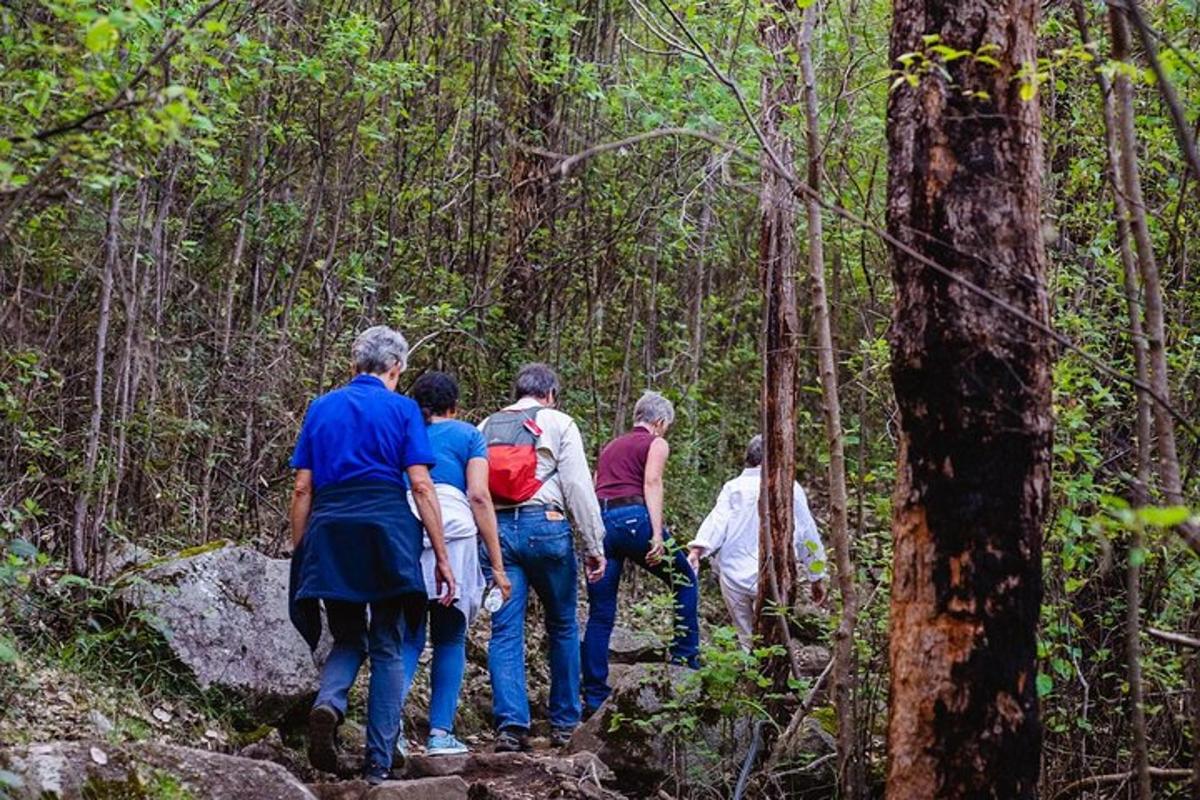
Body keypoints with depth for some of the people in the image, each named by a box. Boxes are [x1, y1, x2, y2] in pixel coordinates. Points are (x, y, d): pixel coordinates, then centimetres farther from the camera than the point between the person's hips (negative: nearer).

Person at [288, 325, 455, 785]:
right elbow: (421, 486, -3)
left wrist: (299, 554, 15)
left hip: (329, 533, 3)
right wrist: (441, 556, -1)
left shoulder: (321, 408, 13)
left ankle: (328, 701, -16)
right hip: (386, 529, -3)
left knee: (349, 638, 16)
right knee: (387, 647, 7)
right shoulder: (402, 409, 4)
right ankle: (378, 765, 4)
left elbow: (302, 488, 10)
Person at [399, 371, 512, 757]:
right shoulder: (467, 435, 15)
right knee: (450, 638, 8)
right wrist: (497, 564, 2)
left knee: (408, 637, 8)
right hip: (453, 533, -2)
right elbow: (478, 496, 3)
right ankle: (440, 733, 3)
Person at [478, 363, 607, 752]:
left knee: (505, 631, 0)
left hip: (495, 529, 3)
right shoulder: (558, 424, 5)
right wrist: (594, 545, 1)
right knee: (562, 627, 11)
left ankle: (511, 724, -13)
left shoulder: (486, 428, 18)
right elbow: (579, 488, -1)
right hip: (544, 527, -3)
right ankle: (564, 724, 15)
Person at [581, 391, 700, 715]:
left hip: (599, 520, 6)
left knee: (600, 613, 6)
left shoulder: (610, 446, 28)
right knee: (685, 580, 17)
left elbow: (595, 490, 19)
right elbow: (651, 484, -7)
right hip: (633, 517, -6)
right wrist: (657, 534, -15)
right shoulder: (656, 443, 9)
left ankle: (594, 696, 3)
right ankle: (686, 656, 14)